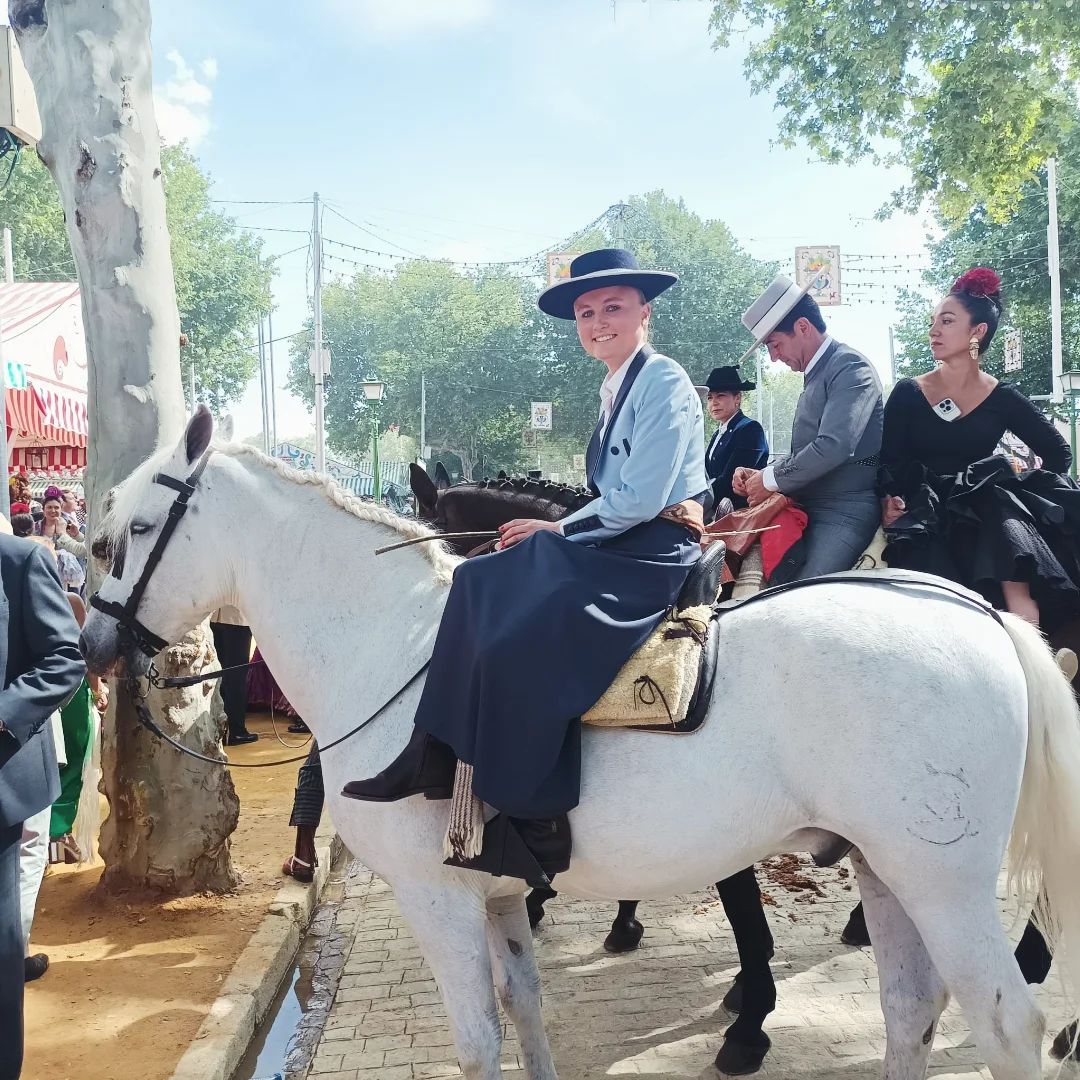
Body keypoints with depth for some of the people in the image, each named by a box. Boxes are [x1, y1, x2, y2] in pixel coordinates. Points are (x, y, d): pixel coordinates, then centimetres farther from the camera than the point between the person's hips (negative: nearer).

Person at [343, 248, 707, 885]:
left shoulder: (664, 382, -10)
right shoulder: (617, 390, 19)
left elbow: (638, 500, -18)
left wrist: (559, 530, -8)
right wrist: (556, 529, 4)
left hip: (658, 551, -10)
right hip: (617, 543, 10)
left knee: (521, 645, -26)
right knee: (482, 586, 2)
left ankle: (534, 824, -15)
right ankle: (438, 759, 1)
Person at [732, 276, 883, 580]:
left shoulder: (850, 367, -10)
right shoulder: (814, 375, 17)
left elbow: (834, 447, -22)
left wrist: (770, 480, -11)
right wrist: (760, 475, 5)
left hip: (844, 512, -8)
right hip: (807, 510, 8)